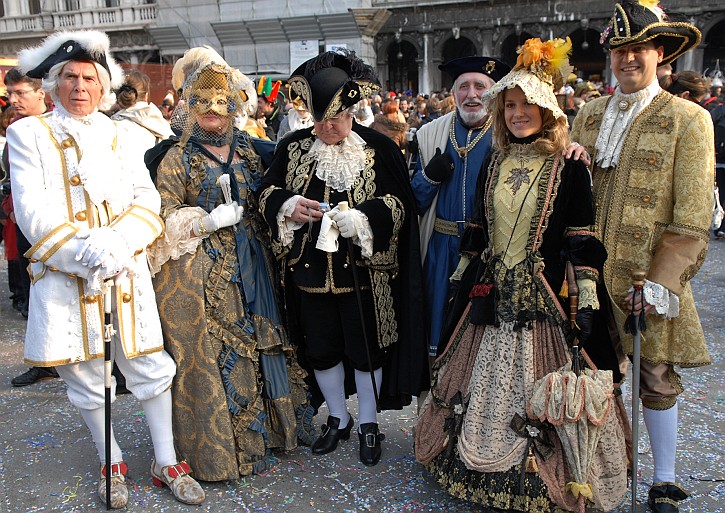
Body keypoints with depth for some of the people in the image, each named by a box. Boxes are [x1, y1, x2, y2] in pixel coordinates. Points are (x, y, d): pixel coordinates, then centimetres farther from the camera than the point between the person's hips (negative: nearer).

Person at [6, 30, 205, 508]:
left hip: (127, 272, 2)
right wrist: (89, 251, -20)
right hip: (65, 276, -1)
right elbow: (33, 213, -8)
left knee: (150, 366, 5)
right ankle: (112, 463, 29)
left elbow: (148, 199, 2)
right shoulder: (29, 134, 2)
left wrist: (117, 245, -15)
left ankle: (166, 462, 21)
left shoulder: (117, 134, 10)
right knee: (86, 374, 10)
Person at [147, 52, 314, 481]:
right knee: (209, 353, 0)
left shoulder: (248, 150, 11)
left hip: (251, 267, 4)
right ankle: (217, 448, 16)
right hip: (201, 273, -3)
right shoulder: (177, 158, 0)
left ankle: (264, 427, 25)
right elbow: (165, 217, -4)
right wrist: (206, 222, -16)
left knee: (259, 343, 7)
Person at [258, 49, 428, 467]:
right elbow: (267, 193, 7)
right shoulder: (293, 147, 3)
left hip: (363, 271, -3)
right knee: (320, 348, 14)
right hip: (311, 270, 3)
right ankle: (338, 419, 36)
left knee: (365, 348, 10)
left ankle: (368, 424, 31)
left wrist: (362, 219, -25)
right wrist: (288, 205, -16)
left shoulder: (380, 149, -6)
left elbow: (399, 205, -7)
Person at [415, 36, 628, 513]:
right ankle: (480, 460, 32)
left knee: (538, 396, 3)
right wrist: (464, 279, 14)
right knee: (483, 384, 12)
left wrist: (587, 297, -12)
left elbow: (582, 240, -7)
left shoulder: (569, 167, -6)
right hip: (491, 295, 5)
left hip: (542, 296, -4)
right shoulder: (495, 165, 9)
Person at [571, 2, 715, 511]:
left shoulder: (689, 120, -3)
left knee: (657, 378, 7)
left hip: (646, 277, -3)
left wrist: (663, 280, -14)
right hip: (588, 275, 4)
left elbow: (692, 218, -8)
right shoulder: (589, 116, 10)